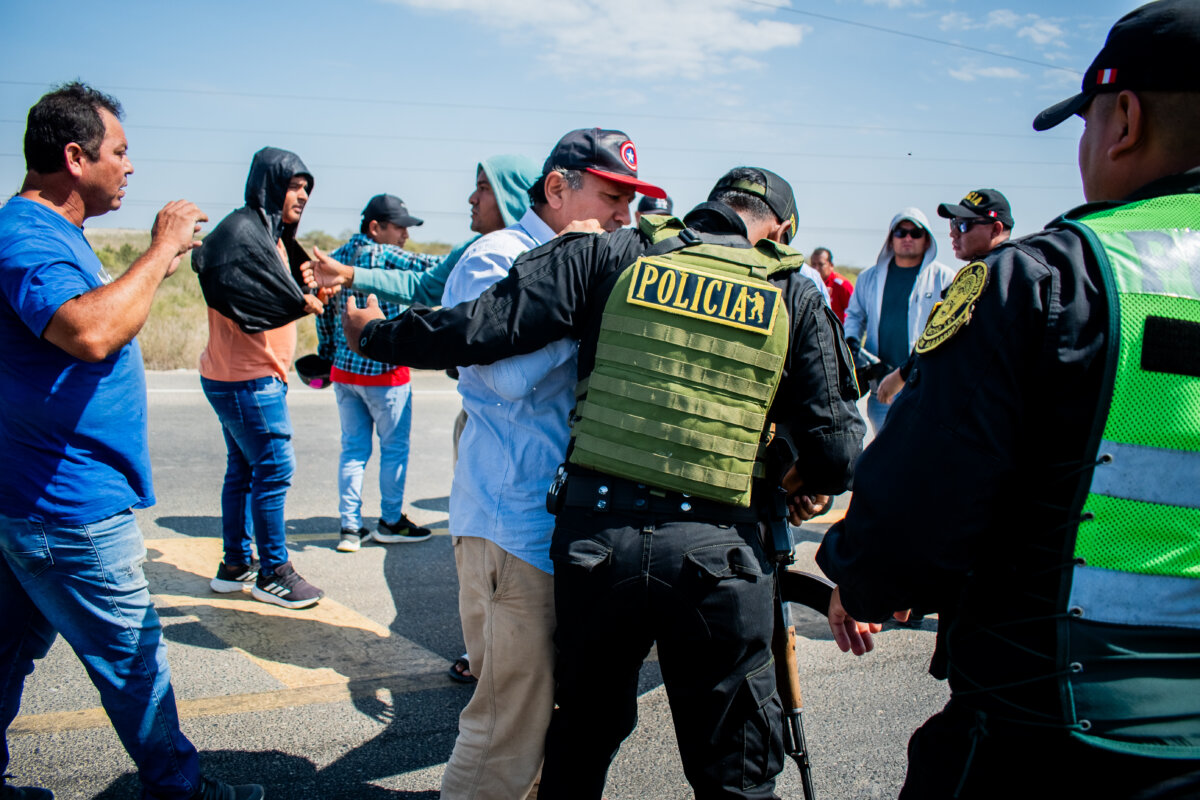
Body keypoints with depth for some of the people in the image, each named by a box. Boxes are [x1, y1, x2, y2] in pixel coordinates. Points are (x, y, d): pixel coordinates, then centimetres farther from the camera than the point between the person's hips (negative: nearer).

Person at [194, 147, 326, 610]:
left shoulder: (271, 234, 17)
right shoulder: (241, 232, -15)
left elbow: (275, 294, 17)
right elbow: (245, 297, -27)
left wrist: (301, 280, -1)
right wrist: (302, 298, -18)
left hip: (259, 376, 11)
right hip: (247, 378, -11)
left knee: (244, 469, 16)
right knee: (275, 468, -6)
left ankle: (236, 565, 26)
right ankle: (272, 573, 5)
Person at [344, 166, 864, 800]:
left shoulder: (610, 256, 3)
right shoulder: (796, 297, 4)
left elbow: (481, 327, -2)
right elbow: (836, 448, 1)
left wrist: (377, 335, 14)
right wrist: (810, 486, 24)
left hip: (593, 532, 2)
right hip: (716, 555, -1)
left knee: (582, 736, 25)